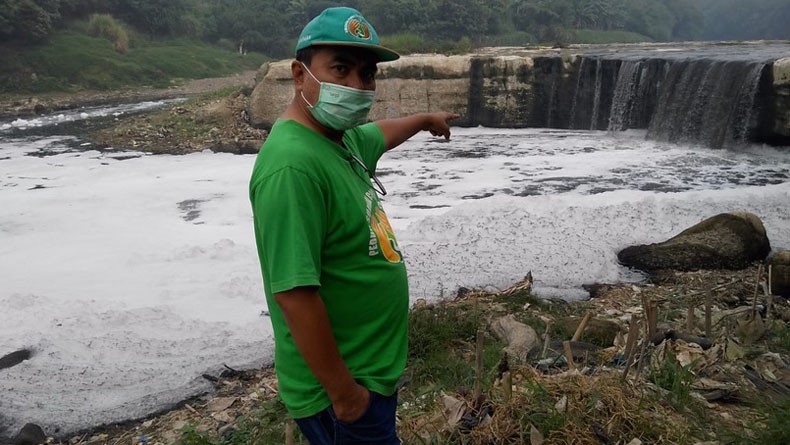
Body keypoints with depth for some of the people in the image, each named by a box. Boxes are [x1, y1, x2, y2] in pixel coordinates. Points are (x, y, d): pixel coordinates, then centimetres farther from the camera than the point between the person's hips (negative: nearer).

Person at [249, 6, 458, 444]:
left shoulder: (339, 138, 1)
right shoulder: (293, 164, -29)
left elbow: (379, 134, 24)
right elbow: (293, 294, -30)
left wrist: (426, 119, 41)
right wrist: (343, 393, -22)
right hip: (341, 385, -9)